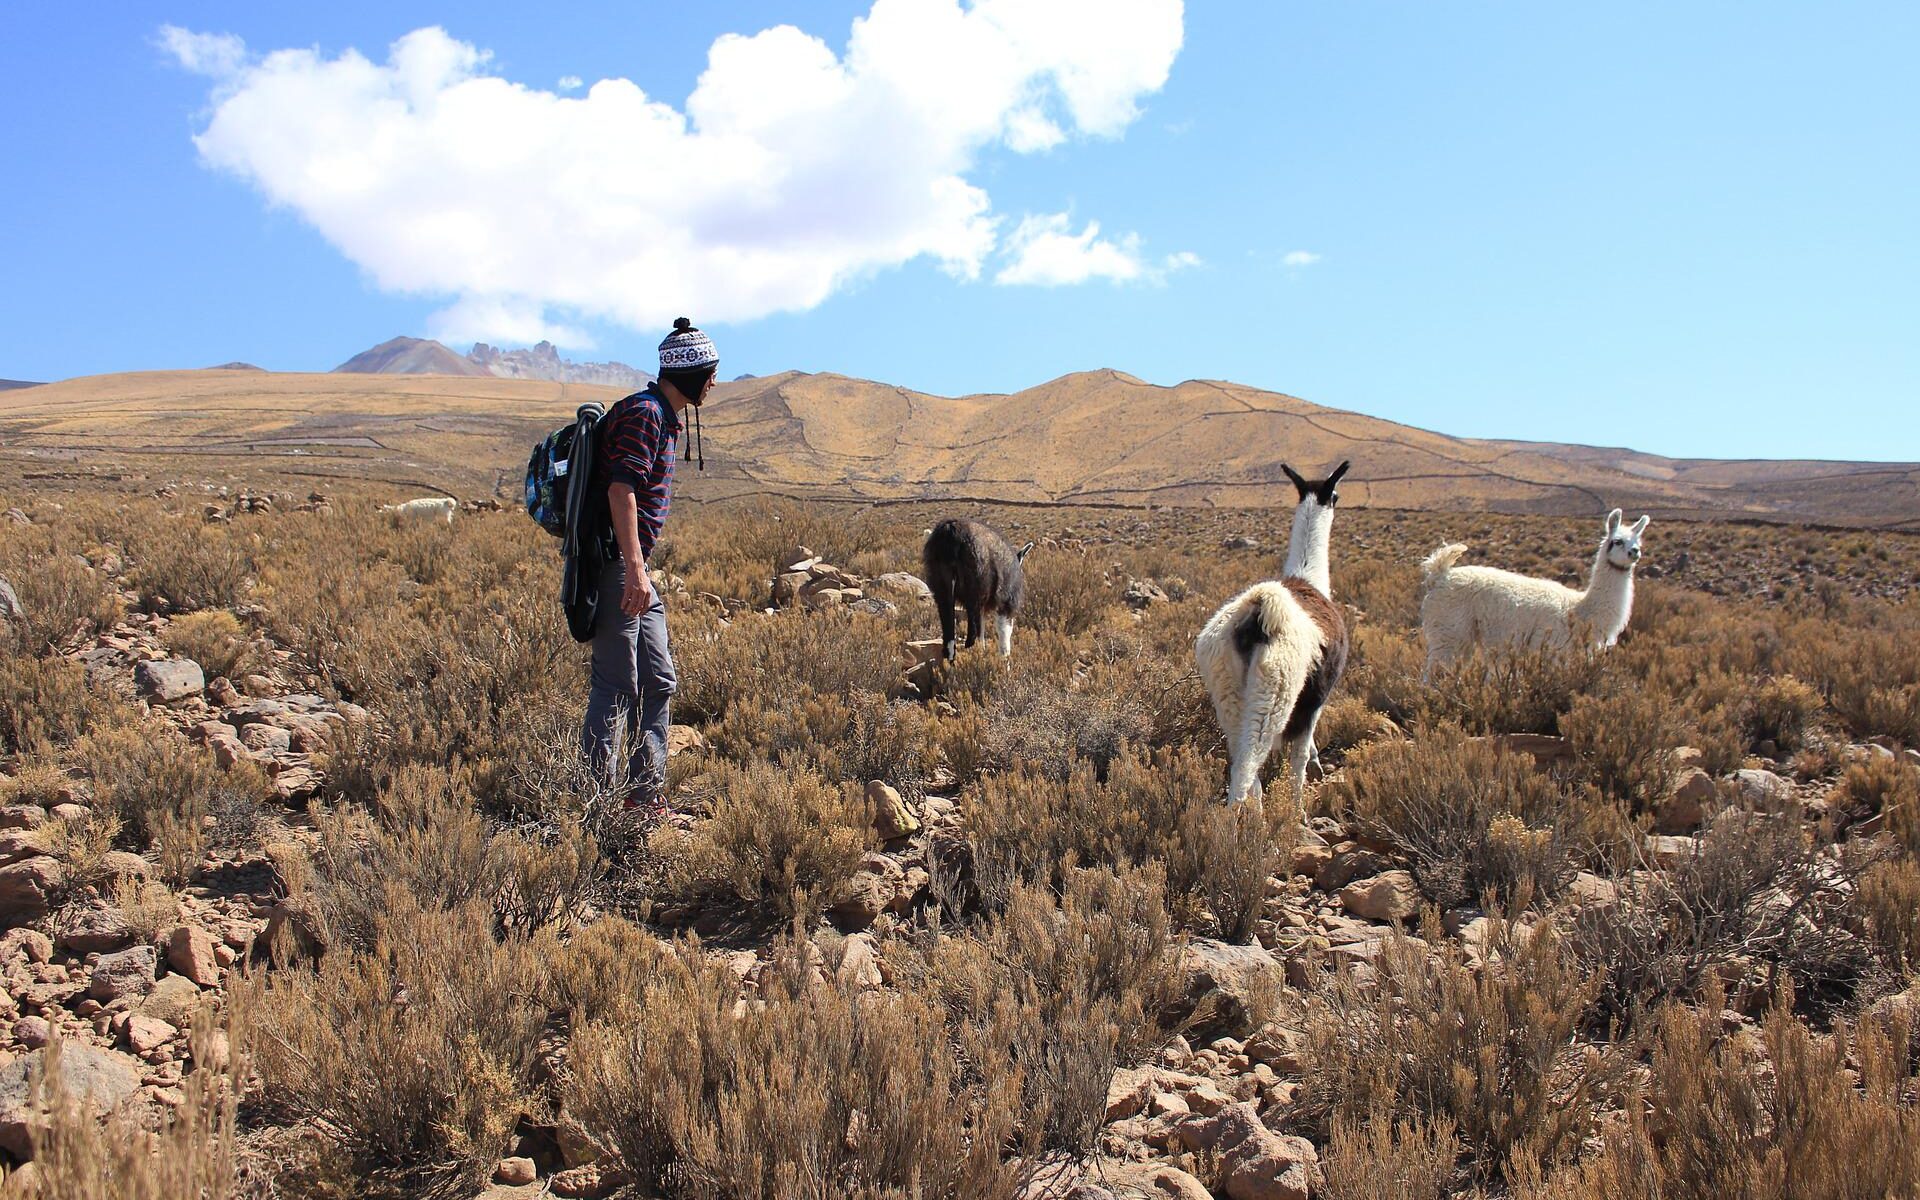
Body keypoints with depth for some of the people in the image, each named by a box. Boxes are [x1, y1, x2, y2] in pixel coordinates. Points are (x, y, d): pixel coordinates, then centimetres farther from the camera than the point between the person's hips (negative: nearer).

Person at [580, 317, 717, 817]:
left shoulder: (664, 417, 19)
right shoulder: (644, 412, -13)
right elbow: (620, 489, -23)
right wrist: (634, 568, -29)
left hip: (635, 569, 10)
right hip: (616, 566, -10)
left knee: (658, 681, 13)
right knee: (617, 687, -6)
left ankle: (647, 794, 19)